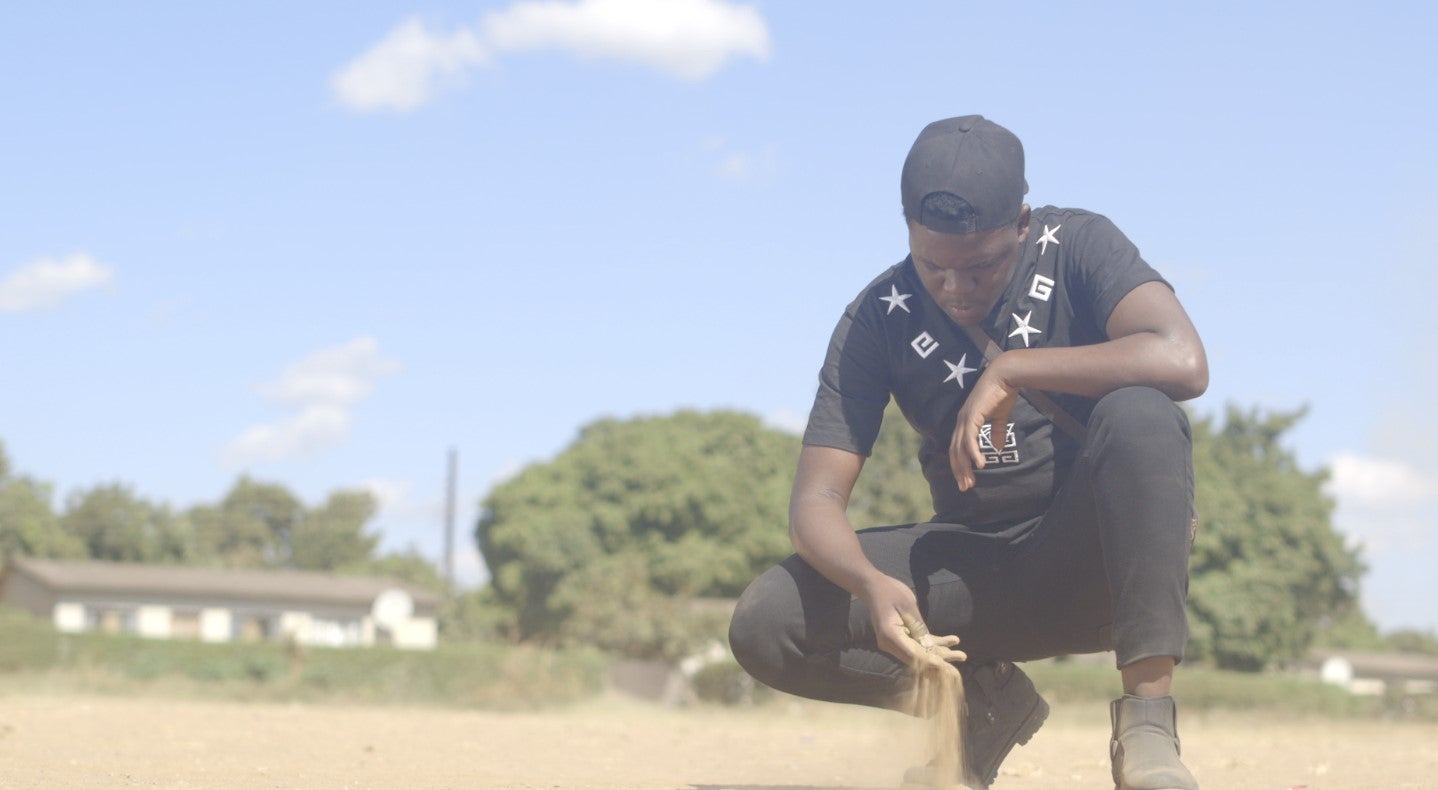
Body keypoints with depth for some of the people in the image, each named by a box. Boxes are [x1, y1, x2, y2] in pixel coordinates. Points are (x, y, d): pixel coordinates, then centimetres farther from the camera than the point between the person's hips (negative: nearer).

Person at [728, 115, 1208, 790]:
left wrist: (1011, 368, -28)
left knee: (1140, 414, -35)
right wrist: (872, 583, -34)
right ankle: (988, 699, 5)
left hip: (1094, 553, -3)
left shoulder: (1078, 247, -10)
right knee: (764, 626, -17)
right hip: (977, 570, 3)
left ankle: (1147, 720, -31)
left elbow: (1184, 363, -29)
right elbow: (815, 499, -12)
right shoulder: (878, 319, -5)